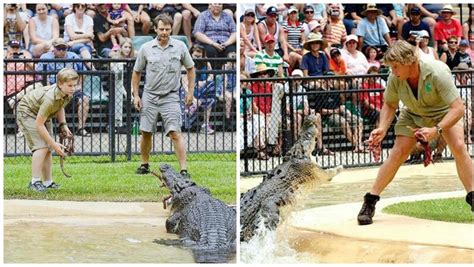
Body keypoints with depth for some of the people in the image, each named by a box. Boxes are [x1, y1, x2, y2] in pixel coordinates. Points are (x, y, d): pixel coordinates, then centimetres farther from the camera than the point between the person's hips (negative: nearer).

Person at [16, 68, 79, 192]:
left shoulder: (67, 94, -14)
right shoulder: (50, 98, -39)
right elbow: (39, 124, -34)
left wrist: (63, 124, -3)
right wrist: (54, 144, -30)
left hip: (43, 114, 8)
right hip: (27, 112, -8)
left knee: (48, 148, 4)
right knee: (41, 146, -21)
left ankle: (48, 182, 11)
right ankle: (35, 182, -18)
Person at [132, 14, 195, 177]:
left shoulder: (180, 47, -2)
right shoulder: (146, 48, -1)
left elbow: (190, 69, 10)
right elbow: (136, 72, 10)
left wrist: (190, 92, 6)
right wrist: (136, 95, 6)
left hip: (170, 97, -2)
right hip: (149, 96, 2)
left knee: (175, 133, -13)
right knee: (146, 133, 7)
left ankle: (184, 170, -15)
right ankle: (144, 165, 25)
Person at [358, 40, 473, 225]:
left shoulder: (437, 72, -39)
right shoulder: (395, 78, -26)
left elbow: (458, 108, -39)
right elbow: (390, 104, -7)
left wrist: (436, 130, -51)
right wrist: (382, 129, -23)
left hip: (444, 112, -2)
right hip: (413, 114, 3)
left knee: (458, 147, -24)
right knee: (397, 154, -9)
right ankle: (370, 201, -1)